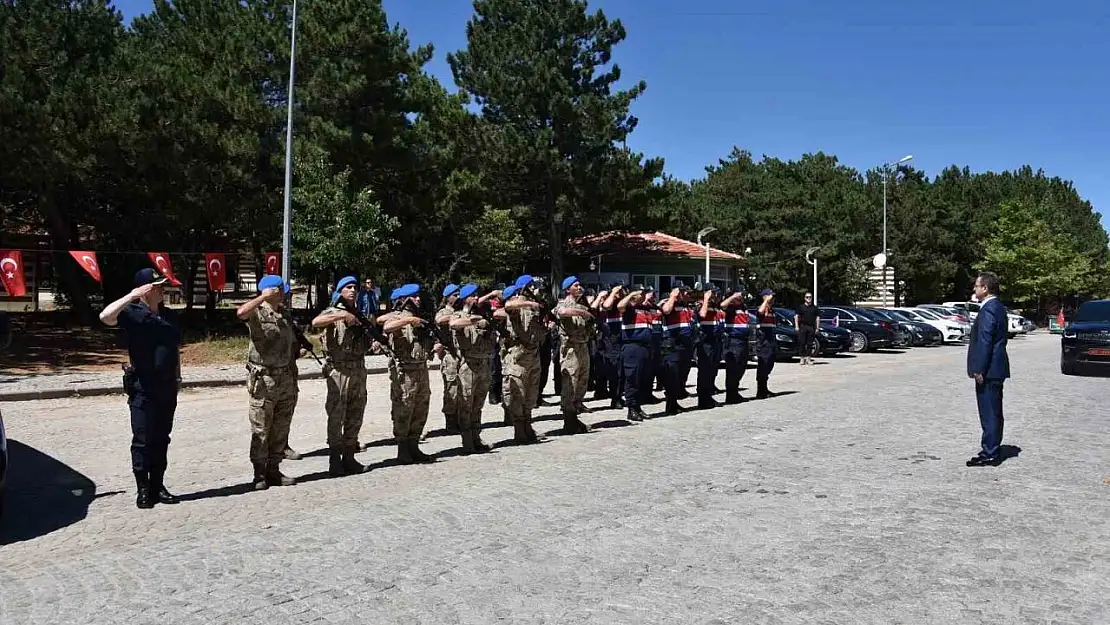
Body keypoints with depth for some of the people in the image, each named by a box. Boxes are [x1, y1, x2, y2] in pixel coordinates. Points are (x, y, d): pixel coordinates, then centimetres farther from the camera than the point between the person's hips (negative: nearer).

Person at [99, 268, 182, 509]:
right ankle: (143, 490, 8)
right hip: (143, 388, -5)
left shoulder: (169, 315, 12)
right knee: (142, 441, 0)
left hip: (167, 387, 6)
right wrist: (133, 295, -25)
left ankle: (158, 486, 20)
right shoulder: (133, 313, -6)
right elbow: (105, 316, -26)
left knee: (161, 440, 11)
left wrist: (177, 377, 15)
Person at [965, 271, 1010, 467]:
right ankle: (992, 451, 25)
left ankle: (990, 454, -1)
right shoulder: (997, 307, 15)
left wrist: (979, 370, -19)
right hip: (995, 369, 11)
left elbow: (985, 342, -21)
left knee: (989, 413, -5)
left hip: (988, 370, -11)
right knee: (992, 413, 16)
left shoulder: (988, 309, -17)